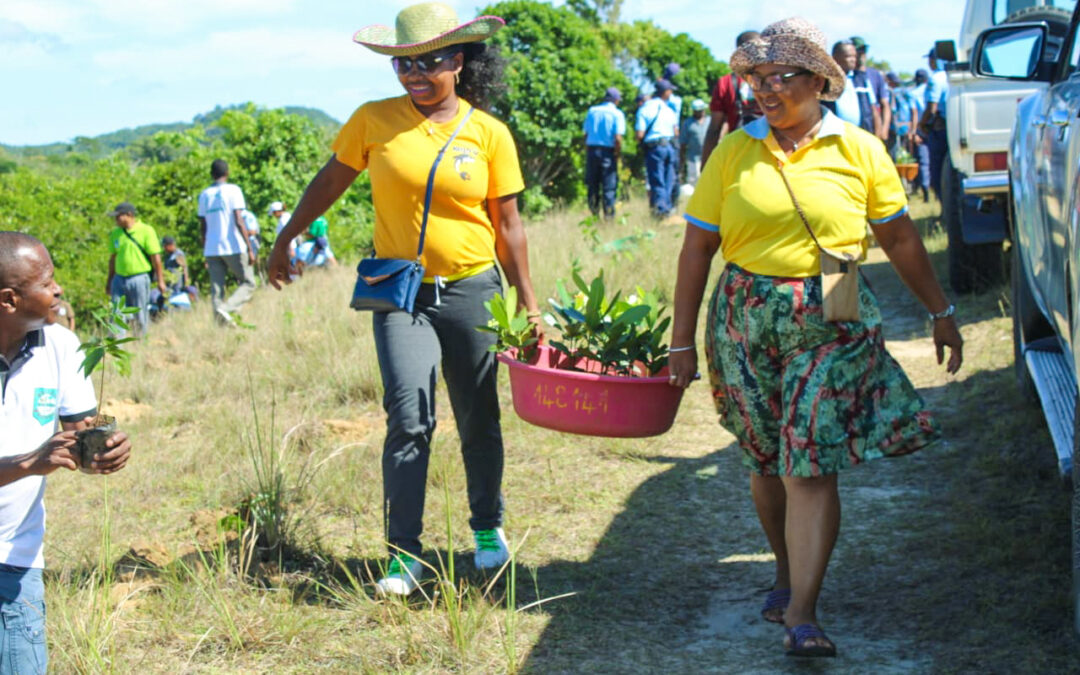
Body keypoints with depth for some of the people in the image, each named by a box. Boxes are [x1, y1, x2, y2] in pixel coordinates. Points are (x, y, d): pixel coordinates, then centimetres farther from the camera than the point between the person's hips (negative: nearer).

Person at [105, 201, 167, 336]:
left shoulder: (146, 231, -4)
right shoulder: (115, 233, 10)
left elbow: (155, 257, -5)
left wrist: (160, 280, -7)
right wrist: (110, 281, 20)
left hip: (139, 278, -5)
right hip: (119, 278, 5)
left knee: (140, 317, 1)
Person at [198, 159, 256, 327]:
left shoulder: (204, 195, 13)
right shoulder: (233, 190, -2)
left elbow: (203, 227, 14)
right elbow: (239, 222, -10)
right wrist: (250, 248, -10)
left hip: (212, 249, 5)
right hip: (234, 247, -4)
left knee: (217, 290, 3)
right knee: (248, 284, 5)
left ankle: (222, 325, -8)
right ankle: (227, 309, -20)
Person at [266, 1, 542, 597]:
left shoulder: (488, 134, -3)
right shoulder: (373, 121, -3)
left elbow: (507, 224, 3)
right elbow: (330, 180, 12)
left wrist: (527, 300, 3)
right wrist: (286, 238, 18)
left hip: (472, 290, 1)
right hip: (400, 292, -1)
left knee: (479, 420, 12)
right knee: (409, 418, -12)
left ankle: (488, 527, 34)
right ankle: (404, 553, -5)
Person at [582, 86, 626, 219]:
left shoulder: (592, 111, 8)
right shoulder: (617, 114, -5)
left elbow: (586, 134, 8)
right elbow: (618, 138, -13)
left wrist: (587, 152, 13)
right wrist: (618, 155, -4)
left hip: (591, 149, 3)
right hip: (608, 152, -3)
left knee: (592, 185, 12)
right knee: (609, 186, 3)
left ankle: (594, 212, 11)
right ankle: (609, 215, 4)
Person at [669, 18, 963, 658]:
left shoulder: (859, 149, 1)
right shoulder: (733, 151, 2)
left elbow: (901, 237, 9)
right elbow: (698, 246, 4)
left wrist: (941, 311, 13)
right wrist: (683, 341, 2)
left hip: (832, 323, -2)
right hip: (746, 321, 2)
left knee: (810, 465, -9)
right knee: (766, 461, 12)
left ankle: (802, 613, -7)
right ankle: (789, 574, 33)